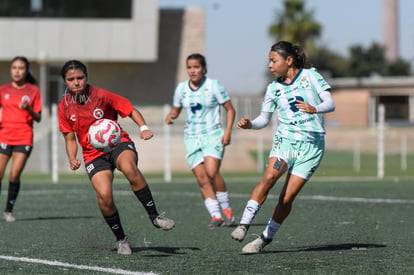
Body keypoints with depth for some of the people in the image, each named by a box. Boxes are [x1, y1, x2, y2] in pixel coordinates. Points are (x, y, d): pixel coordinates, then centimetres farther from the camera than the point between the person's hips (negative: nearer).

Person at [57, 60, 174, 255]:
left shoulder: (101, 96, -6)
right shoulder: (64, 107, 2)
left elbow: (130, 110, 1)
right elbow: (70, 138, 10)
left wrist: (143, 128, -15)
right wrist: (72, 159, -8)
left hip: (119, 143, -2)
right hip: (93, 155, 2)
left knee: (129, 168, -38)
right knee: (104, 196, -22)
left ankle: (154, 216, -27)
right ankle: (120, 239, 0)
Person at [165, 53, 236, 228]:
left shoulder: (213, 86, -4)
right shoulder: (181, 88, 6)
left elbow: (230, 110, 2)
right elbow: (176, 110, 20)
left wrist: (227, 132, -9)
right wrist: (170, 116, -4)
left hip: (213, 135, -4)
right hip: (192, 138, 4)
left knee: (211, 172, -23)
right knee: (202, 179, -9)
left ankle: (227, 210, -9)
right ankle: (216, 216, -6)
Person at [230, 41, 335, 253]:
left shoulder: (310, 75, 1)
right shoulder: (274, 88, 9)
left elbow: (330, 104, -5)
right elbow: (264, 119, 13)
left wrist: (314, 109, -26)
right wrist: (249, 124, -8)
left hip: (312, 144, -2)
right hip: (285, 139, 2)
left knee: (287, 198, -7)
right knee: (269, 176, -27)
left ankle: (266, 237, 10)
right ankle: (244, 225, -30)